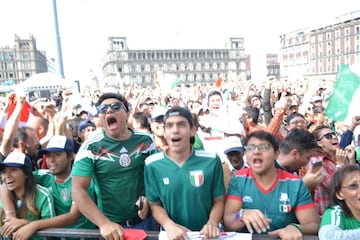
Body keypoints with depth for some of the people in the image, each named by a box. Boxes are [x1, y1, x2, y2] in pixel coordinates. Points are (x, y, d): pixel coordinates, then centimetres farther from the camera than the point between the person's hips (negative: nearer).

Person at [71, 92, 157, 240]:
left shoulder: (145, 141, -4)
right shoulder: (91, 146, -11)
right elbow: (78, 189, -16)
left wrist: (149, 199, -13)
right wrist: (104, 223, -23)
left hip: (143, 219, 2)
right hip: (111, 225, -2)